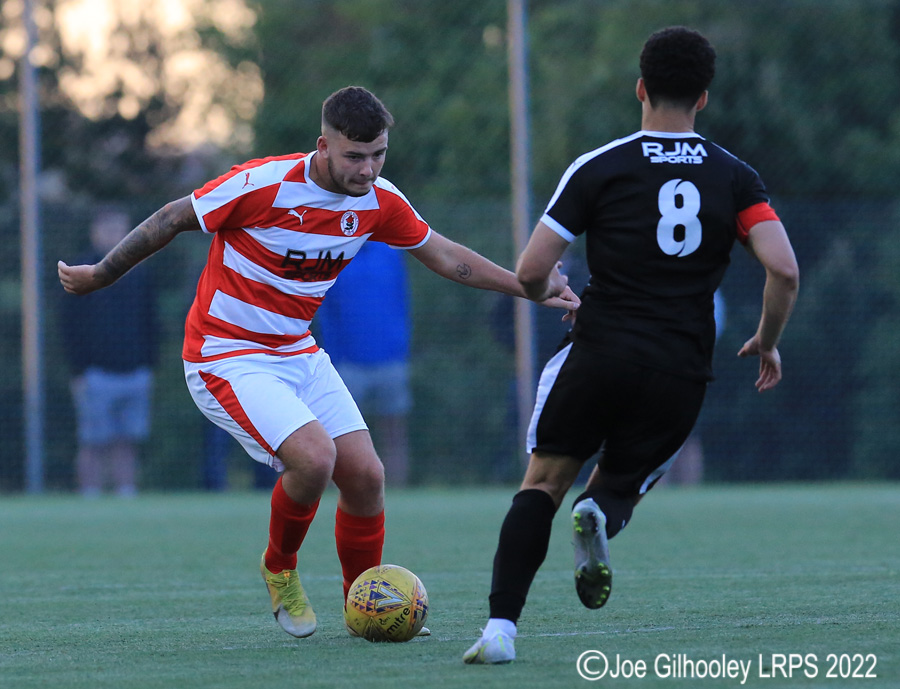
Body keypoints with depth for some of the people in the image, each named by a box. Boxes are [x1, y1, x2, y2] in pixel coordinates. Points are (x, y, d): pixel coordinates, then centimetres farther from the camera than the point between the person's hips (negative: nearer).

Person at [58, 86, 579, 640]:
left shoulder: (379, 201, -5)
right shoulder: (264, 184, -23)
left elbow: (443, 254, 11)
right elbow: (174, 219, -11)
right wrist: (99, 276, -2)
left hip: (299, 354, 6)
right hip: (227, 358, -6)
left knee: (364, 473, -4)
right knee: (314, 455, -25)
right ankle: (280, 570, 4)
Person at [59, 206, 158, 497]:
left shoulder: (140, 273, 13)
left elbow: (150, 323, 17)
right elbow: (71, 327, -2)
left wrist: (148, 367, 10)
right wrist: (79, 372, -9)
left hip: (136, 374, 4)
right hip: (97, 373, -4)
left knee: (128, 444, 3)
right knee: (94, 445, -4)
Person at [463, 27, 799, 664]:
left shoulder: (599, 168, 1)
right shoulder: (735, 177, 6)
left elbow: (531, 271, -2)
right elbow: (784, 270, -5)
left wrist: (550, 293, 22)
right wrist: (767, 343, 12)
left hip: (600, 357, -2)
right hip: (682, 378, 2)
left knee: (544, 483, 10)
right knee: (620, 488, 21)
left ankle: (501, 625, -9)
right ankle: (602, 515, -18)